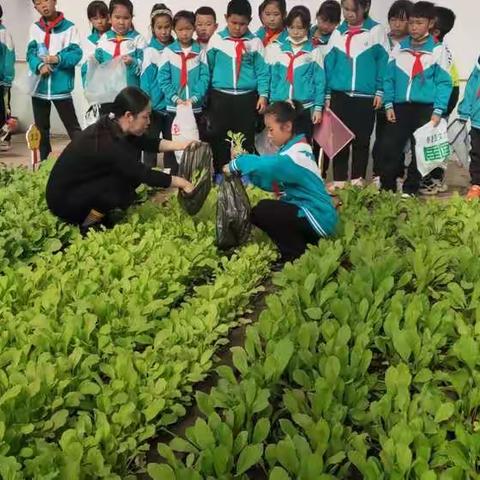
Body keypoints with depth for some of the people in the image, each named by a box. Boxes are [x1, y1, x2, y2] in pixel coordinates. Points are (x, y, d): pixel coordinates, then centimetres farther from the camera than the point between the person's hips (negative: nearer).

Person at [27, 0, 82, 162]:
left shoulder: (69, 27, -4)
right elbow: (30, 53, 0)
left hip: (61, 87, -4)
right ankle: (45, 161, 25)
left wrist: (58, 59, -25)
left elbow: (76, 54, -9)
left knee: (72, 126, -2)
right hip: (39, 87, 4)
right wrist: (40, 65, -20)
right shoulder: (35, 28, 7)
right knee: (41, 128, 13)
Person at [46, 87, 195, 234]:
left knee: (131, 171, 0)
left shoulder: (111, 126, -5)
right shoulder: (108, 142, -29)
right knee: (128, 179, -21)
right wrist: (181, 183, -14)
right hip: (63, 200, -8)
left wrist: (180, 145, -6)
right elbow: (144, 174, -23)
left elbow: (147, 143, 5)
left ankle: (98, 212, 11)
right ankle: (88, 224, -4)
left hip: (83, 186, 9)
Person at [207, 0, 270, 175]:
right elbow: (207, 69, 5)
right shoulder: (216, 40, -1)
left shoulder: (254, 42, 0)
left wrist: (263, 95, -7)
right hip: (220, 97, 0)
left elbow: (262, 71, 2)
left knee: (246, 140, 9)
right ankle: (220, 175, 19)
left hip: (247, 98, 0)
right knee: (219, 140, 7)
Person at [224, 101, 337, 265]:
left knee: (261, 211, -18)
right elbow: (273, 182, 5)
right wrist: (244, 172, -7)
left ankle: (297, 256, -4)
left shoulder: (295, 156, -24)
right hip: (311, 211, 10)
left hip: (318, 218, -10)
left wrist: (235, 165, -22)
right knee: (269, 207, 14)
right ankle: (301, 245, 18)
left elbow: (266, 166, -39)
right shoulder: (295, 148, 7)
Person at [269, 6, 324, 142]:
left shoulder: (314, 52, -1)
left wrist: (318, 107, -5)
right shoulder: (280, 51, 7)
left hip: (305, 108, -2)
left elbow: (319, 81, -1)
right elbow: (274, 79, 10)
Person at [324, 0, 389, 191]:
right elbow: (329, 64, 9)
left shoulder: (377, 31, 1)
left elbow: (383, 63, 0)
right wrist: (327, 94, 5)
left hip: (366, 97, -2)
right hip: (339, 95, 2)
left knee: (361, 140, 6)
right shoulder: (337, 33, 8)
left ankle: (358, 179, 17)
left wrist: (380, 91, -5)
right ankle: (339, 179, 13)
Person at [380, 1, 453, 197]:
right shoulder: (399, 48, 8)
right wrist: (389, 105, -1)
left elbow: (444, 83, -4)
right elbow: (389, 78, 8)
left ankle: (410, 190, 17)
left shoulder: (438, 50, -1)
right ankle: (386, 188, 11)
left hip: (426, 108, -2)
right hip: (400, 107, 2)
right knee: (389, 148, -1)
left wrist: (438, 111, -13)